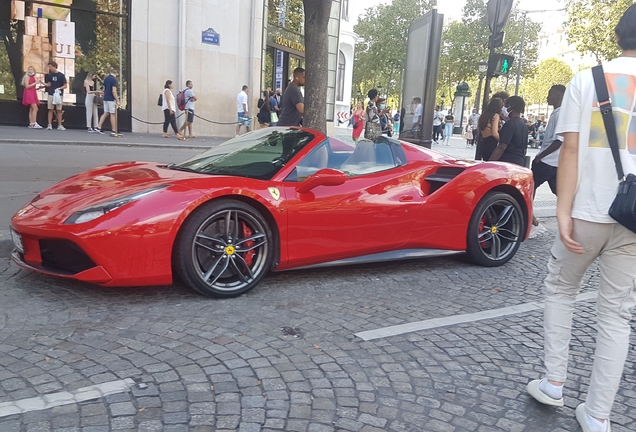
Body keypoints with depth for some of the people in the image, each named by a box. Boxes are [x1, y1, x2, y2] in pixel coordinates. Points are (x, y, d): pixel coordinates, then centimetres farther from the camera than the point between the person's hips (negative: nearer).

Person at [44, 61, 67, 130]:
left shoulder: (61, 75, -1)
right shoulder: (50, 75, 9)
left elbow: (65, 85, -2)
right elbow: (48, 84, 14)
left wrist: (59, 88, -17)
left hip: (59, 94, -3)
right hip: (50, 94, 3)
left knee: (59, 110, 0)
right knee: (50, 109, 1)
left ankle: (60, 125, 5)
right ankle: (49, 125, 3)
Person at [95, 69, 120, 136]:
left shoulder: (106, 79, 11)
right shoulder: (114, 79, -14)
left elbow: (104, 89, 17)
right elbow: (114, 91, -21)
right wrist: (117, 100, -18)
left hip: (105, 98, 8)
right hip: (111, 99, -8)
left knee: (106, 113, 14)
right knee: (113, 115, -4)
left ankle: (99, 128, 10)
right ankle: (114, 132, -2)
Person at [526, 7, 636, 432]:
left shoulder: (586, 80, 0)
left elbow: (571, 150, -8)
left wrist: (564, 212, -9)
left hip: (587, 212, -1)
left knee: (560, 291, 19)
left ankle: (554, 383, 20)